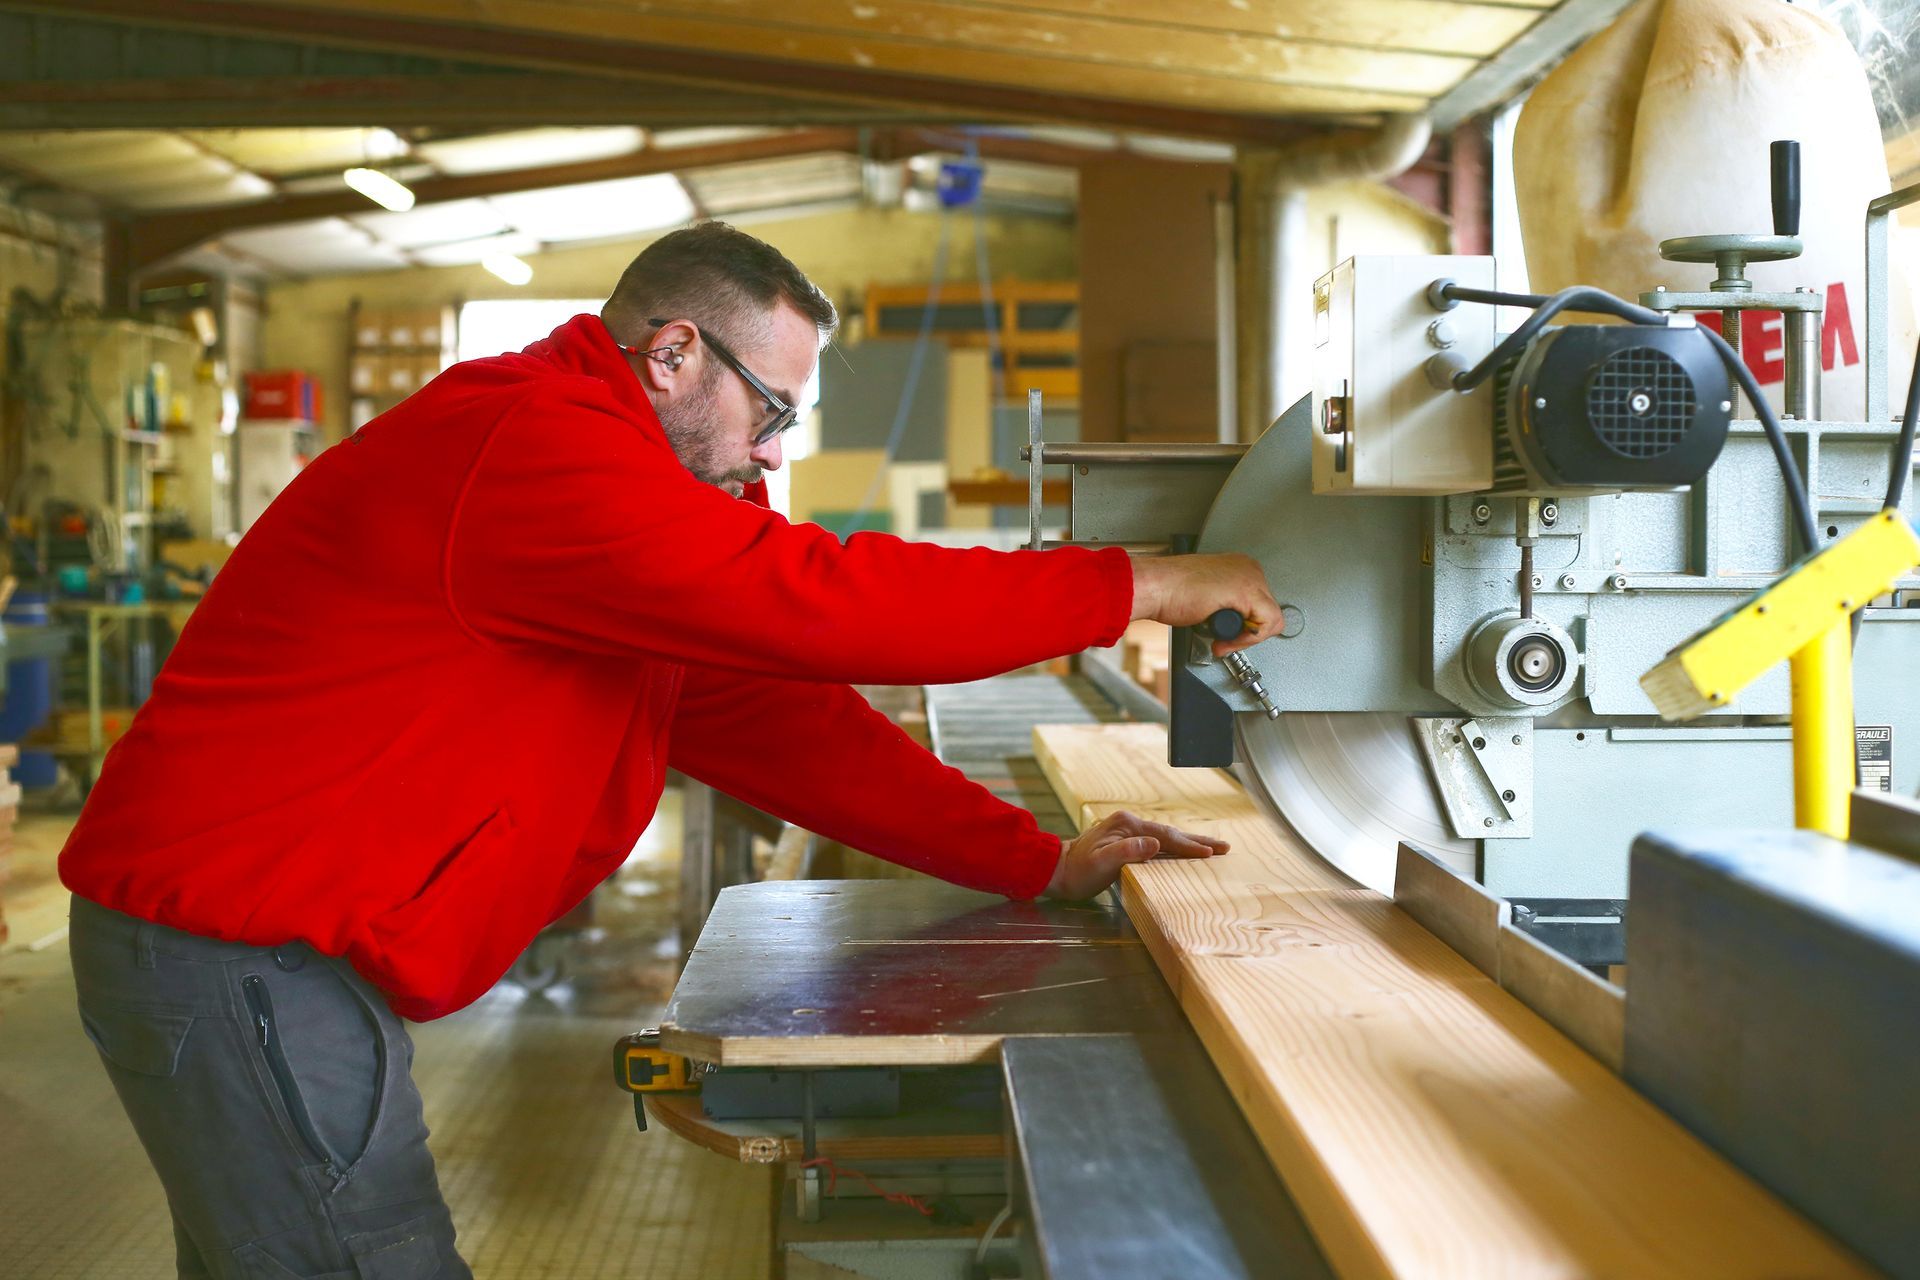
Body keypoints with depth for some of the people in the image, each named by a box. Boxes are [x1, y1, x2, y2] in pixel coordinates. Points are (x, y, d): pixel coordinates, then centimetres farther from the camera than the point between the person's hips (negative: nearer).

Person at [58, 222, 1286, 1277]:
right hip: (242, 956, -11)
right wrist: (1137, 585, -20)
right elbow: (815, 604, -29)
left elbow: (768, 711, 9)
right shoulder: (530, 448, -20)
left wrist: (1044, 865, 3)